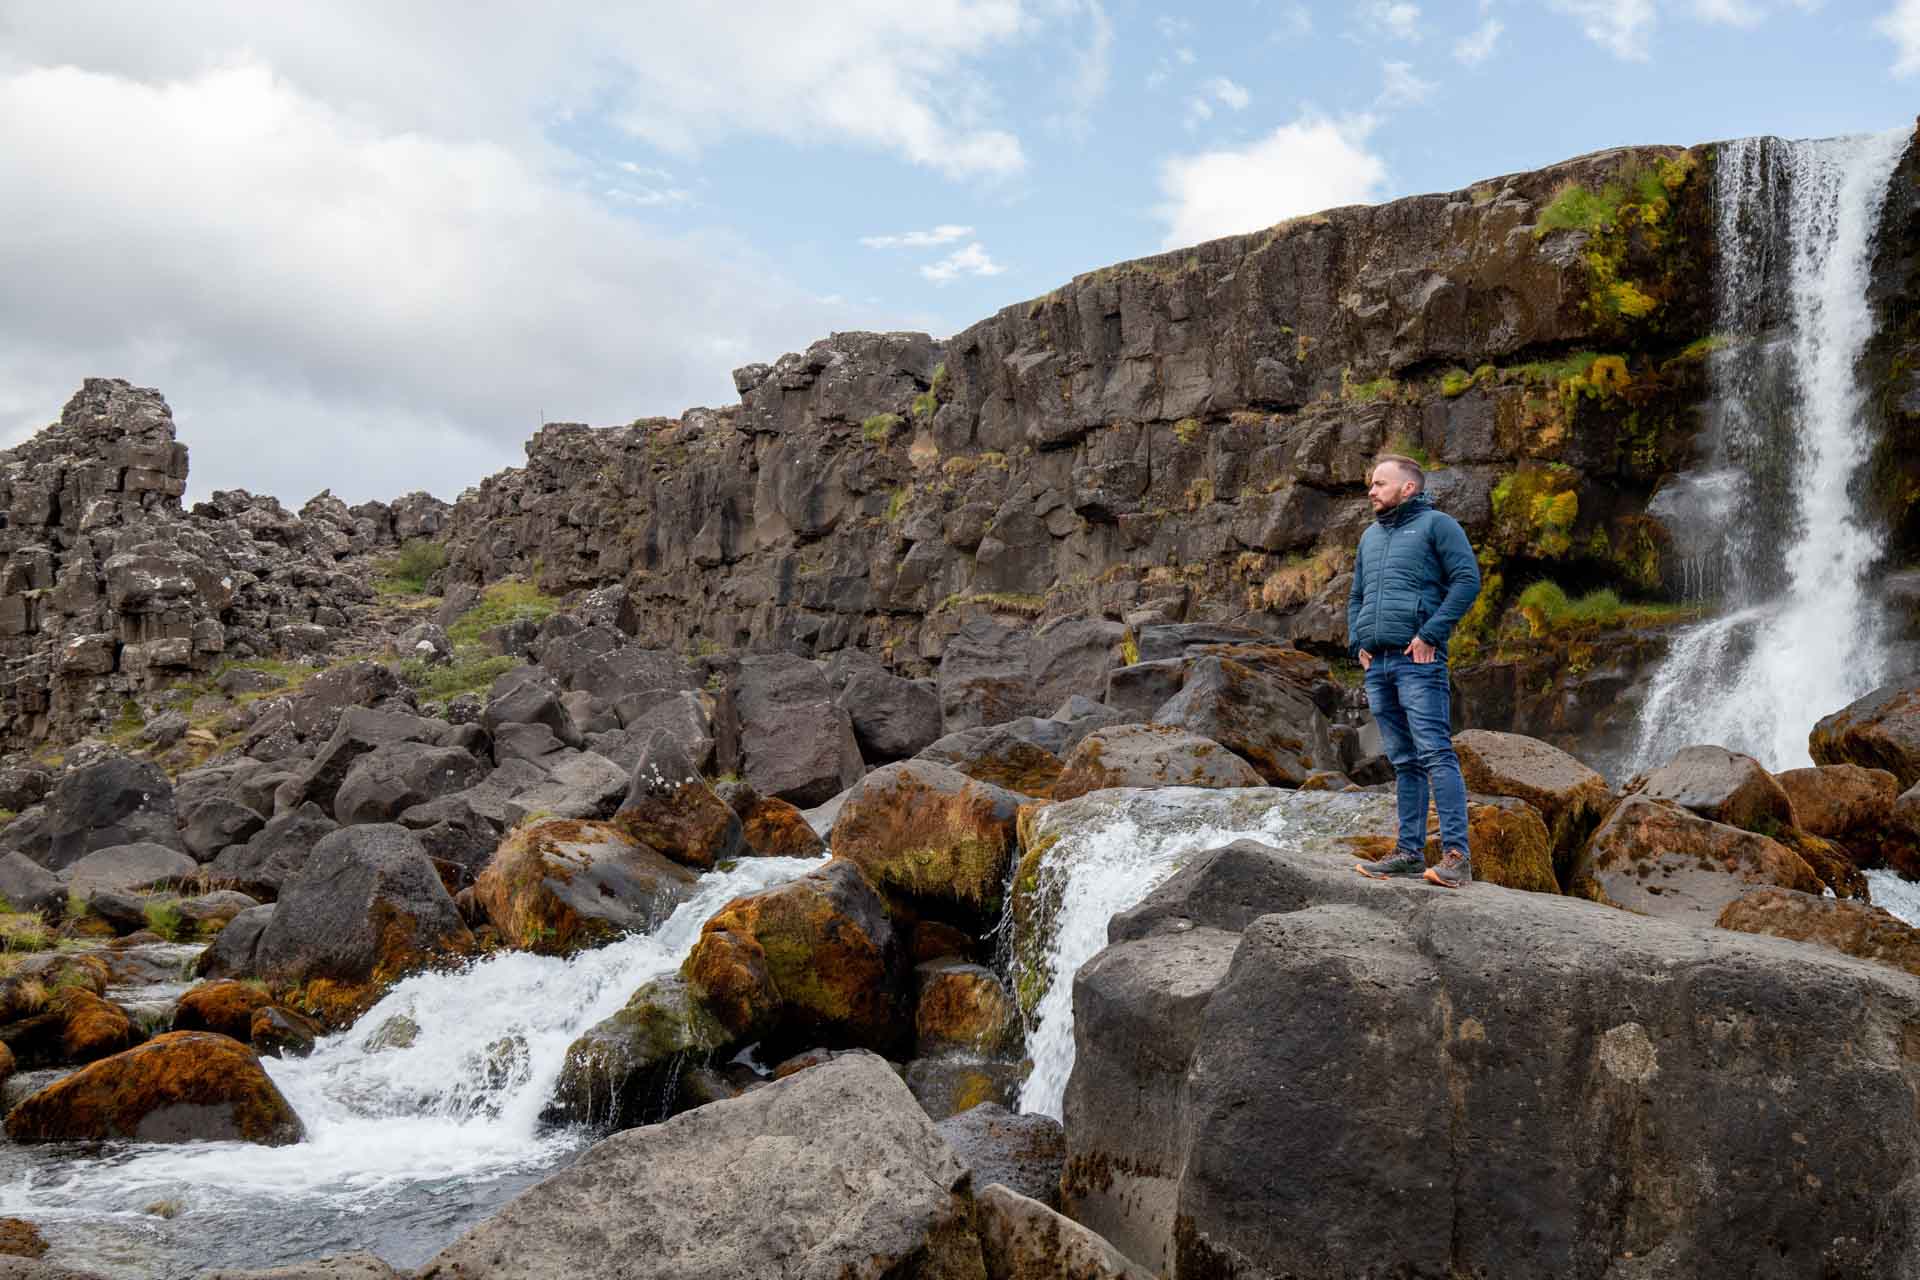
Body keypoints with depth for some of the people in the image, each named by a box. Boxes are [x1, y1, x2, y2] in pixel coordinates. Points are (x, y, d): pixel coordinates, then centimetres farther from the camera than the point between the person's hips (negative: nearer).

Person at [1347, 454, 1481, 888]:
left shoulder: (1436, 524, 0)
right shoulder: (1370, 536, 22)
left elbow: (1468, 579, -10)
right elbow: (1356, 596, 28)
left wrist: (1430, 634, -15)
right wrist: (1357, 643, 11)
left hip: (1418, 660, -7)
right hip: (1377, 664, 7)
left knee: (1434, 753, -13)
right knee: (1403, 762, 9)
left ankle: (1456, 855, -16)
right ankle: (1409, 851, 12)